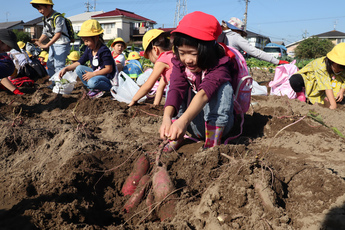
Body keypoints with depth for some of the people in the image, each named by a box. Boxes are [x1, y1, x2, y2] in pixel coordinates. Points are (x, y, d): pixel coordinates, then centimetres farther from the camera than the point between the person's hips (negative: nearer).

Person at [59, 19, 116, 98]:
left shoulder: (104, 51, -20)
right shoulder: (89, 49, 5)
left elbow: (109, 69, -22)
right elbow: (79, 62, 11)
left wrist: (92, 74, -21)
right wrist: (66, 69, -1)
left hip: (107, 78, -9)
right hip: (95, 73, 9)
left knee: (92, 82, -36)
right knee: (79, 69, -6)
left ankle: (110, 89, -8)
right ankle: (93, 89, -2)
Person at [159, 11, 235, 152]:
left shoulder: (220, 66, -23)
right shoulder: (179, 64, -8)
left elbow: (204, 93, -41)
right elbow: (176, 90, -26)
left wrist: (183, 120, -57)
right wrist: (167, 118, -45)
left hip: (218, 124, -4)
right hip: (195, 126, 4)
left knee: (223, 86, -29)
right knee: (174, 82, -10)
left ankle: (212, 143, -27)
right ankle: (177, 137, -15)